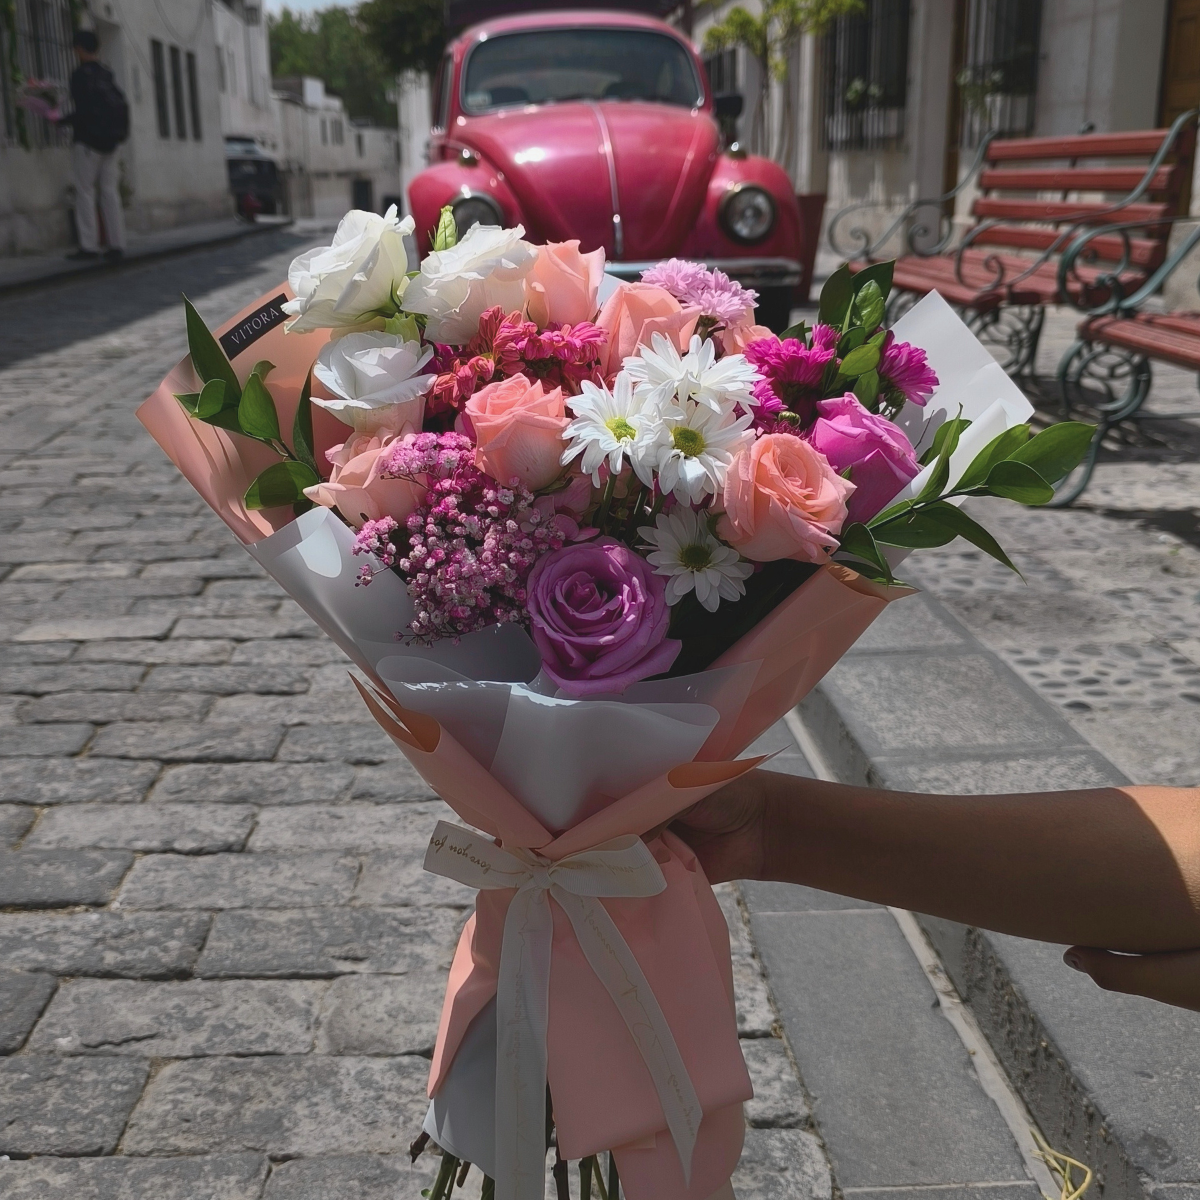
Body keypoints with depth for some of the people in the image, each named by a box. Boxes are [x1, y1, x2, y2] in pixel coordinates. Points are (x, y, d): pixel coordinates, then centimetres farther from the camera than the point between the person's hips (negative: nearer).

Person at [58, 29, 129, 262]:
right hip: (110, 142, 6)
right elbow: (121, 105, 11)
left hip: (88, 140, -6)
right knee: (110, 192, 6)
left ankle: (89, 245, -6)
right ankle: (116, 244, 2)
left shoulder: (80, 75, -8)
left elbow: (83, 111, -15)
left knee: (85, 192, -3)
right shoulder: (107, 75, 11)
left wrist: (62, 120, -2)